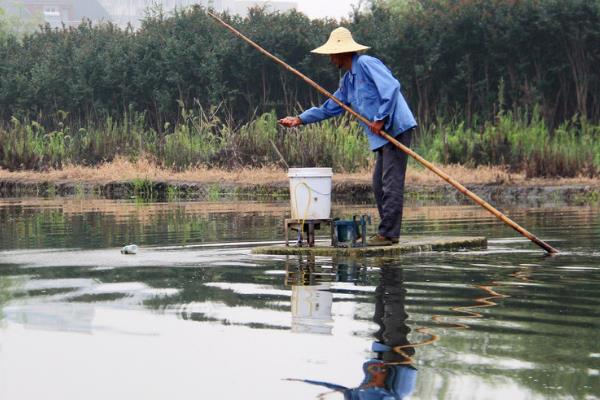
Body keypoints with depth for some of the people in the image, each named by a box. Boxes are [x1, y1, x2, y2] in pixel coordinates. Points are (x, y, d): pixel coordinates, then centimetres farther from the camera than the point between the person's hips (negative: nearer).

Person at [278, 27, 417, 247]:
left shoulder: (366, 64, -9)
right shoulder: (347, 81, 20)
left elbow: (391, 86, -21)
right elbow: (329, 108, 27)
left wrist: (380, 119, -19)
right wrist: (300, 119, 20)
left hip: (396, 128, -10)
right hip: (383, 135, 10)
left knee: (391, 182, -10)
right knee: (379, 184, 10)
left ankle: (388, 233, -9)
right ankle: (387, 231, 14)